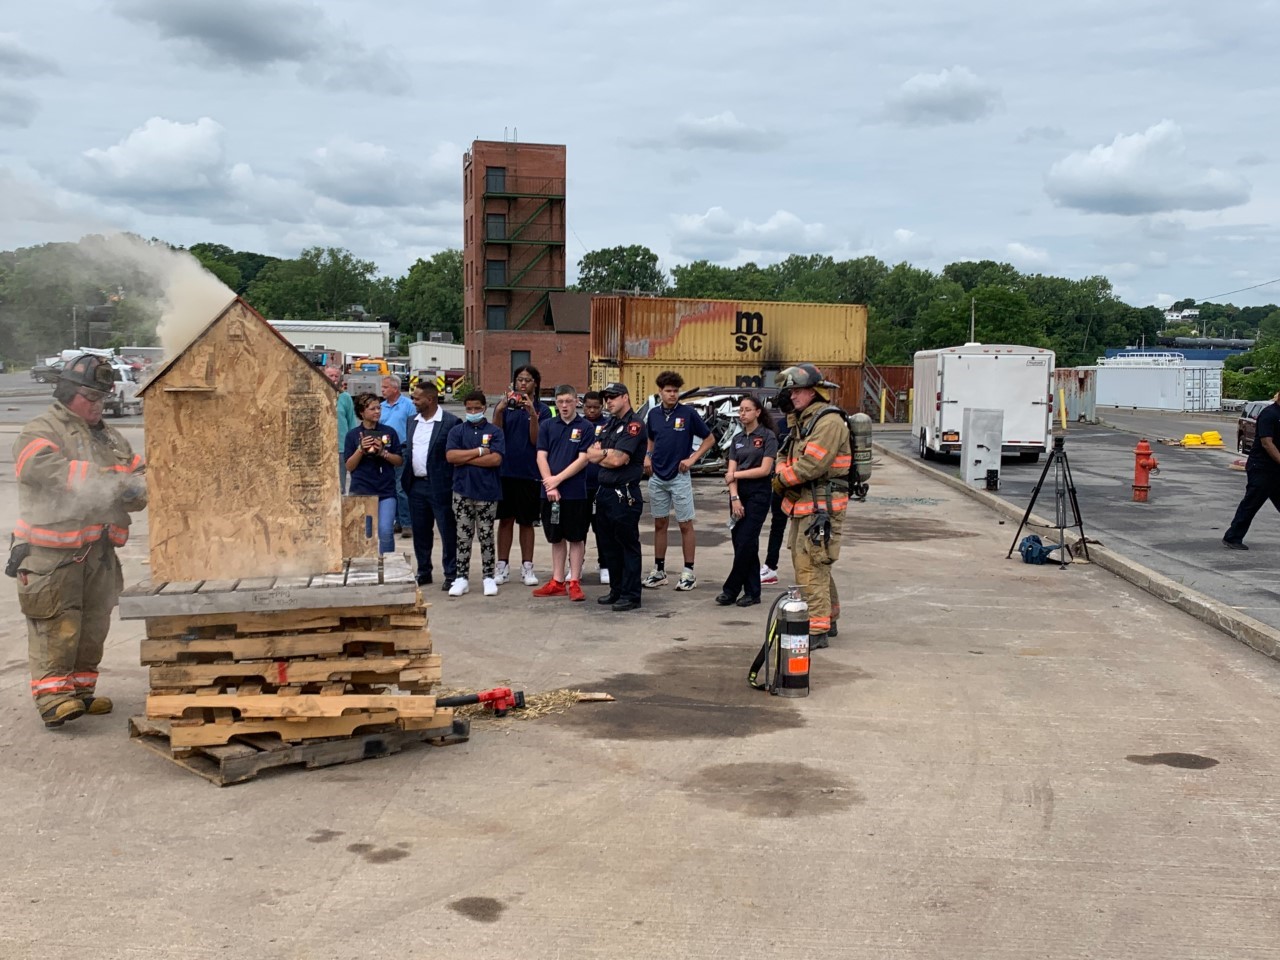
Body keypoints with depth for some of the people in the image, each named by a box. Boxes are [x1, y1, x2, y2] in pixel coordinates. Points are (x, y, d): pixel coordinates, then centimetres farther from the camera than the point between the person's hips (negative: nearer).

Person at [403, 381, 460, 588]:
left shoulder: (451, 422, -10)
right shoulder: (413, 422, 12)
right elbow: (408, 450, 18)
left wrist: (453, 485, -13)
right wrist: (406, 478, 10)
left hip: (439, 486, -7)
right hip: (416, 485, 7)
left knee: (448, 532, 1)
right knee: (420, 532, 13)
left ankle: (451, 574, 10)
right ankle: (423, 573, 24)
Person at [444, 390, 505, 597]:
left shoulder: (495, 431, 1)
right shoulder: (457, 431, 6)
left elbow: (496, 459, -12)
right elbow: (450, 456, -7)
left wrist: (465, 459, -9)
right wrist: (479, 451, -11)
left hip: (487, 491, -1)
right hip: (462, 491, 2)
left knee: (486, 536, 6)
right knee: (463, 537, 6)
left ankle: (489, 577, 13)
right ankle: (462, 578, 12)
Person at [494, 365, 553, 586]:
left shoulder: (542, 410, 0)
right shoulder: (505, 405, 5)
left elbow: (536, 440, -8)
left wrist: (532, 414, -20)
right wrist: (499, 410, -16)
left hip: (529, 472, -1)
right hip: (504, 470, 1)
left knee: (526, 522, 6)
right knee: (505, 520, 7)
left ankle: (527, 568, 12)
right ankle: (503, 566, 13)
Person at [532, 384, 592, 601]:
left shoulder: (585, 428, -1)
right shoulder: (547, 426, 7)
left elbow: (583, 459, -8)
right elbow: (541, 457, 2)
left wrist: (557, 479, -13)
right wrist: (550, 486, -9)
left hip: (576, 492, -3)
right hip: (550, 492, 3)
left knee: (576, 538, 3)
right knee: (556, 538, 11)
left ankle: (574, 582, 9)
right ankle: (557, 582, 17)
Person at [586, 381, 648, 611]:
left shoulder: (634, 425, -10)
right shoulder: (610, 424, 17)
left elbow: (617, 459, -19)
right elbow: (591, 454, 10)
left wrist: (600, 454, 0)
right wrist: (609, 454, -9)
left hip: (624, 495, -9)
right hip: (605, 491, 9)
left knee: (628, 546, -2)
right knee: (608, 545, 14)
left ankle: (631, 595, 3)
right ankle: (616, 590, 24)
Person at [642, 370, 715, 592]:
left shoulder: (688, 413, -7)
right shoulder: (654, 414, 5)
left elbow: (709, 438, -1)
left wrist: (692, 458, -10)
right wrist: (647, 457, 3)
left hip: (679, 476, -4)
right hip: (657, 477, 4)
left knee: (685, 524, -1)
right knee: (660, 524, 10)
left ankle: (689, 572, 4)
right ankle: (659, 570, 18)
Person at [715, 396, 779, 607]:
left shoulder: (768, 437, -3)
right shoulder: (738, 439, 13)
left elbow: (765, 470, -11)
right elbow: (731, 472, 5)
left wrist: (737, 474, -5)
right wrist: (734, 498, -8)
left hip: (758, 494, -6)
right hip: (739, 494, 6)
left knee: (745, 543, -8)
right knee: (740, 544, 4)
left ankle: (731, 590, 0)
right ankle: (752, 592, 10)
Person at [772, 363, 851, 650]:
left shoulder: (829, 422, -16)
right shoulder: (801, 421, 17)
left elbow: (811, 465, -24)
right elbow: (786, 455, 17)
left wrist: (783, 479, -9)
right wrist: (782, 471, -6)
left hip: (821, 506, -10)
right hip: (802, 505, 10)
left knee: (811, 567, -12)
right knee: (810, 564, 19)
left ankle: (816, 630, -10)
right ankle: (828, 618, 32)